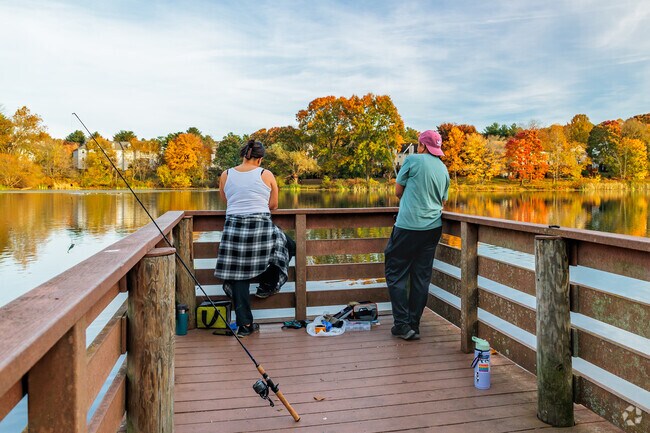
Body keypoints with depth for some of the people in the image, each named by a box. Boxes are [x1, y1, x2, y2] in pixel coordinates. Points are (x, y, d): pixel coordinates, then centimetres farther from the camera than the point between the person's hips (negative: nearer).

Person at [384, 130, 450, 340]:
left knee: (396, 274, 3)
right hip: (433, 227, 6)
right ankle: (414, 326, 14)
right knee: (421, 277, 9)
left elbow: (398, 191, 4)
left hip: (409, 226, -6)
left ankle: (402, 325, 0)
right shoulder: (443, 169, 14)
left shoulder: (413, 160, -3)